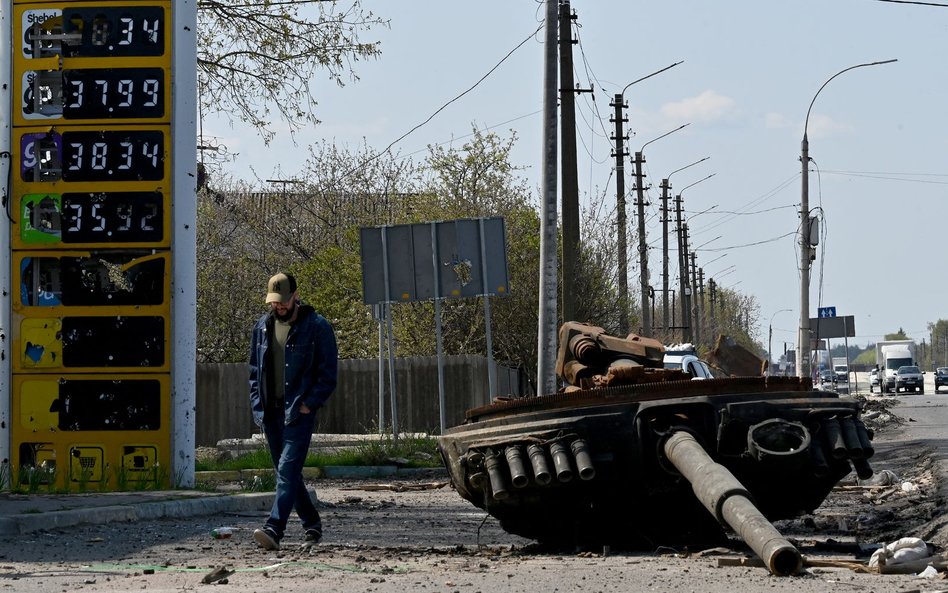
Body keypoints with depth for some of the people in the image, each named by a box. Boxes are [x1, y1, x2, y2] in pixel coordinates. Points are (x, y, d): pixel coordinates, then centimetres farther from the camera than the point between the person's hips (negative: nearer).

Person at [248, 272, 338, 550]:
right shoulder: (262, 326, 11)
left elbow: (328, 374, -4)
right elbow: (255, 370, 18)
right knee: (288, 474, 11)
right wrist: (257, 406, 8)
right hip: (271, 413, 6)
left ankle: (274, 530, -24)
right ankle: (312, 525, 24)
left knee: (287, 471, -16)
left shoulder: (317, 326, -5)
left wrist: (309, 405, -13)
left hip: (299, 413, -6)